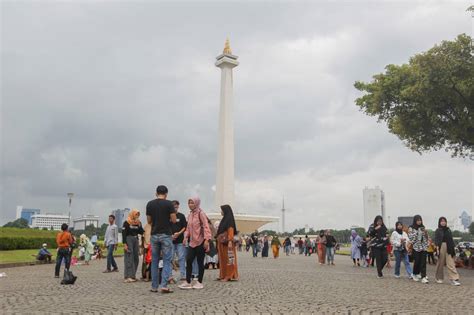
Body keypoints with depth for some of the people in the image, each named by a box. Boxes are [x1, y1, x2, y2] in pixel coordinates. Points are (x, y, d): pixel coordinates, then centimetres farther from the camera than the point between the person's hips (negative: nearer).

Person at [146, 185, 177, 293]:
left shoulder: (150, 204, 3)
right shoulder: (169, 204, -8)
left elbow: (149, 221, 8)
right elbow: (174, 220, -8)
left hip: (154, 235, 4)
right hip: (166, 235, -3)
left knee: (154, 261, 11)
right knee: (167, 261, 1)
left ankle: (154, 286, 14)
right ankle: (164, 285, -8)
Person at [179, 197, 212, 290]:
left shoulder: (200, 213, -9)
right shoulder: (190, 214, 12)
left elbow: (206, 226, -14)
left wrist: (206, 239, -21)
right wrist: (186, 237, 7)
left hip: (200, 241, -6)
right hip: (192, 241, 6)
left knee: (200, 262, 2)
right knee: (188, 260, 0)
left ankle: (199, 282, 12)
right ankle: (188, 282, 7)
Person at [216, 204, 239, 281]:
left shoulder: (229, 219, -9)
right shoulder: (224, 219, 18)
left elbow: (231, 230, -18)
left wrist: (230, 241, -25)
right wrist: (219, 240, 18)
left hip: (227, 242, -10)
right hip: (222, 242, 10)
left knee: (228, 258, -7)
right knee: (223, 259, 10)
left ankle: (229, 276, -5)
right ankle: (223, 275, 13)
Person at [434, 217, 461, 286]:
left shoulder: (448, 230, 13)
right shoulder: (438, 231, 4)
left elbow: (451, 239, 12)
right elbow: (436, 240, -1)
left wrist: (453, 248, 5)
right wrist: (437, 248, -11)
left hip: (449, 248, 2)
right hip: (441, 247, -2)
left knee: (451, 264, -5)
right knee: (440, 263, 6)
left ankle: (454, 279, -10)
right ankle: (439, 278, 18)